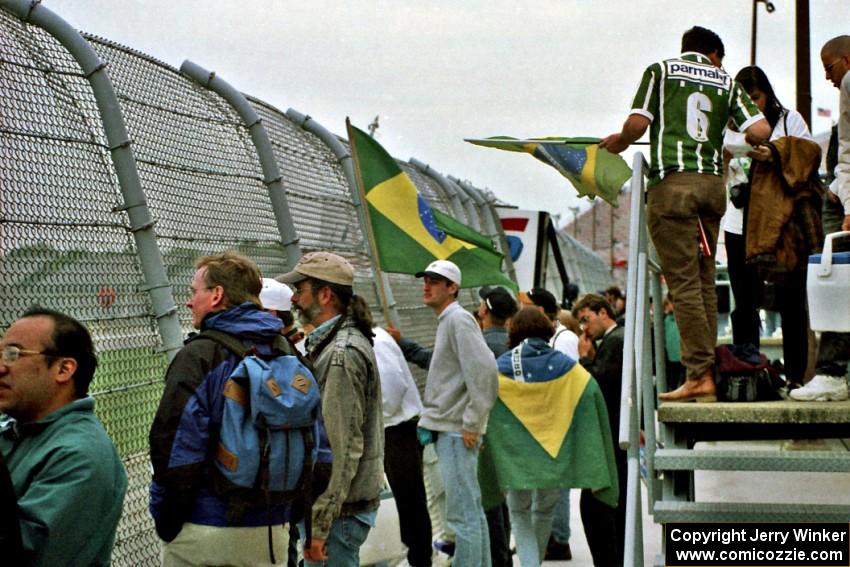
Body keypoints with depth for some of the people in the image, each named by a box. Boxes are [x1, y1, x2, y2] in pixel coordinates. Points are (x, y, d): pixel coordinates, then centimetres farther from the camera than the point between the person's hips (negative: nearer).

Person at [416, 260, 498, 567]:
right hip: (448, 428, 10)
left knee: (462, 513, -8)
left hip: (456, 431, -10)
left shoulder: (458, 319, -12)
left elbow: (484, 371, -22)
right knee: (471, 510, 15)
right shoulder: (447, 321, 18)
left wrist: (472, 423, -20)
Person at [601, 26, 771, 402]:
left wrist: (618, 141, 16)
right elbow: (761, 131, 4)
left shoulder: (660, 70, 9)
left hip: (672, 183, -3)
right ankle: (703, 371, 9)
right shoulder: (726, 81, 15)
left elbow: (638, 123, -4)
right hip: (712, 184, 4)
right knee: (704, 283, 10)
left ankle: (700, 375, -10)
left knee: (684, 283, -6)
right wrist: (741, 146, 26)